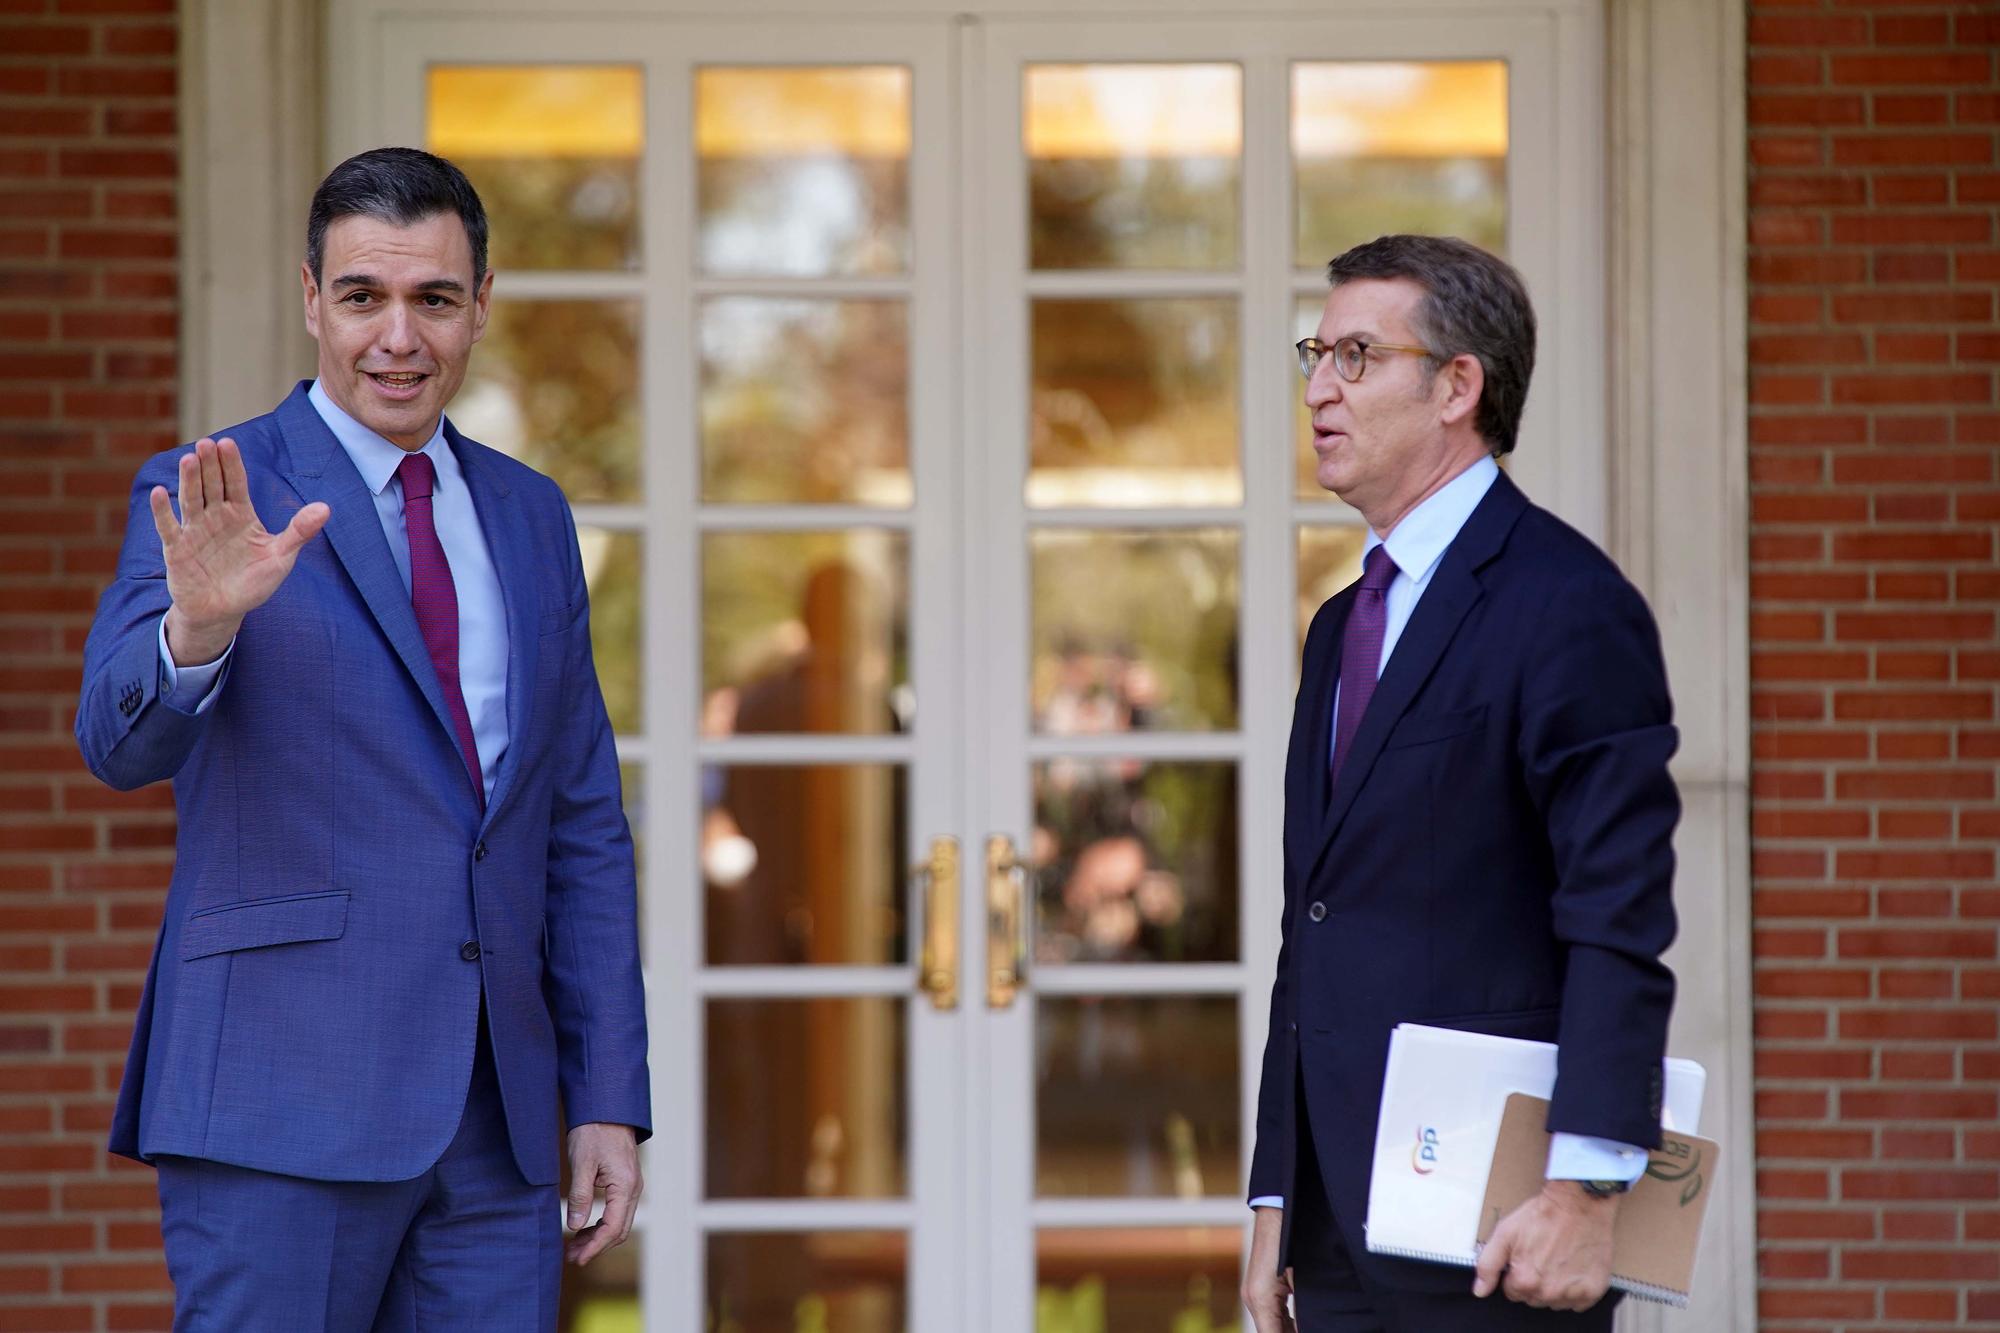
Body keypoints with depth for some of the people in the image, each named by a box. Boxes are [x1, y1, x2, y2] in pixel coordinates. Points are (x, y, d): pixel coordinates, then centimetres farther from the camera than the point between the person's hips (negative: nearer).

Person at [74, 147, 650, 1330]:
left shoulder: (530, 519, 15)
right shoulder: (216, 506, -1)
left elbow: (585, 826, 17)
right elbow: (124, 740, -16)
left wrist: (609, 1100, 10)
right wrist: (197, 627, -38)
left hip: (493, 1120, 5)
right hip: (281, 1113, -5)